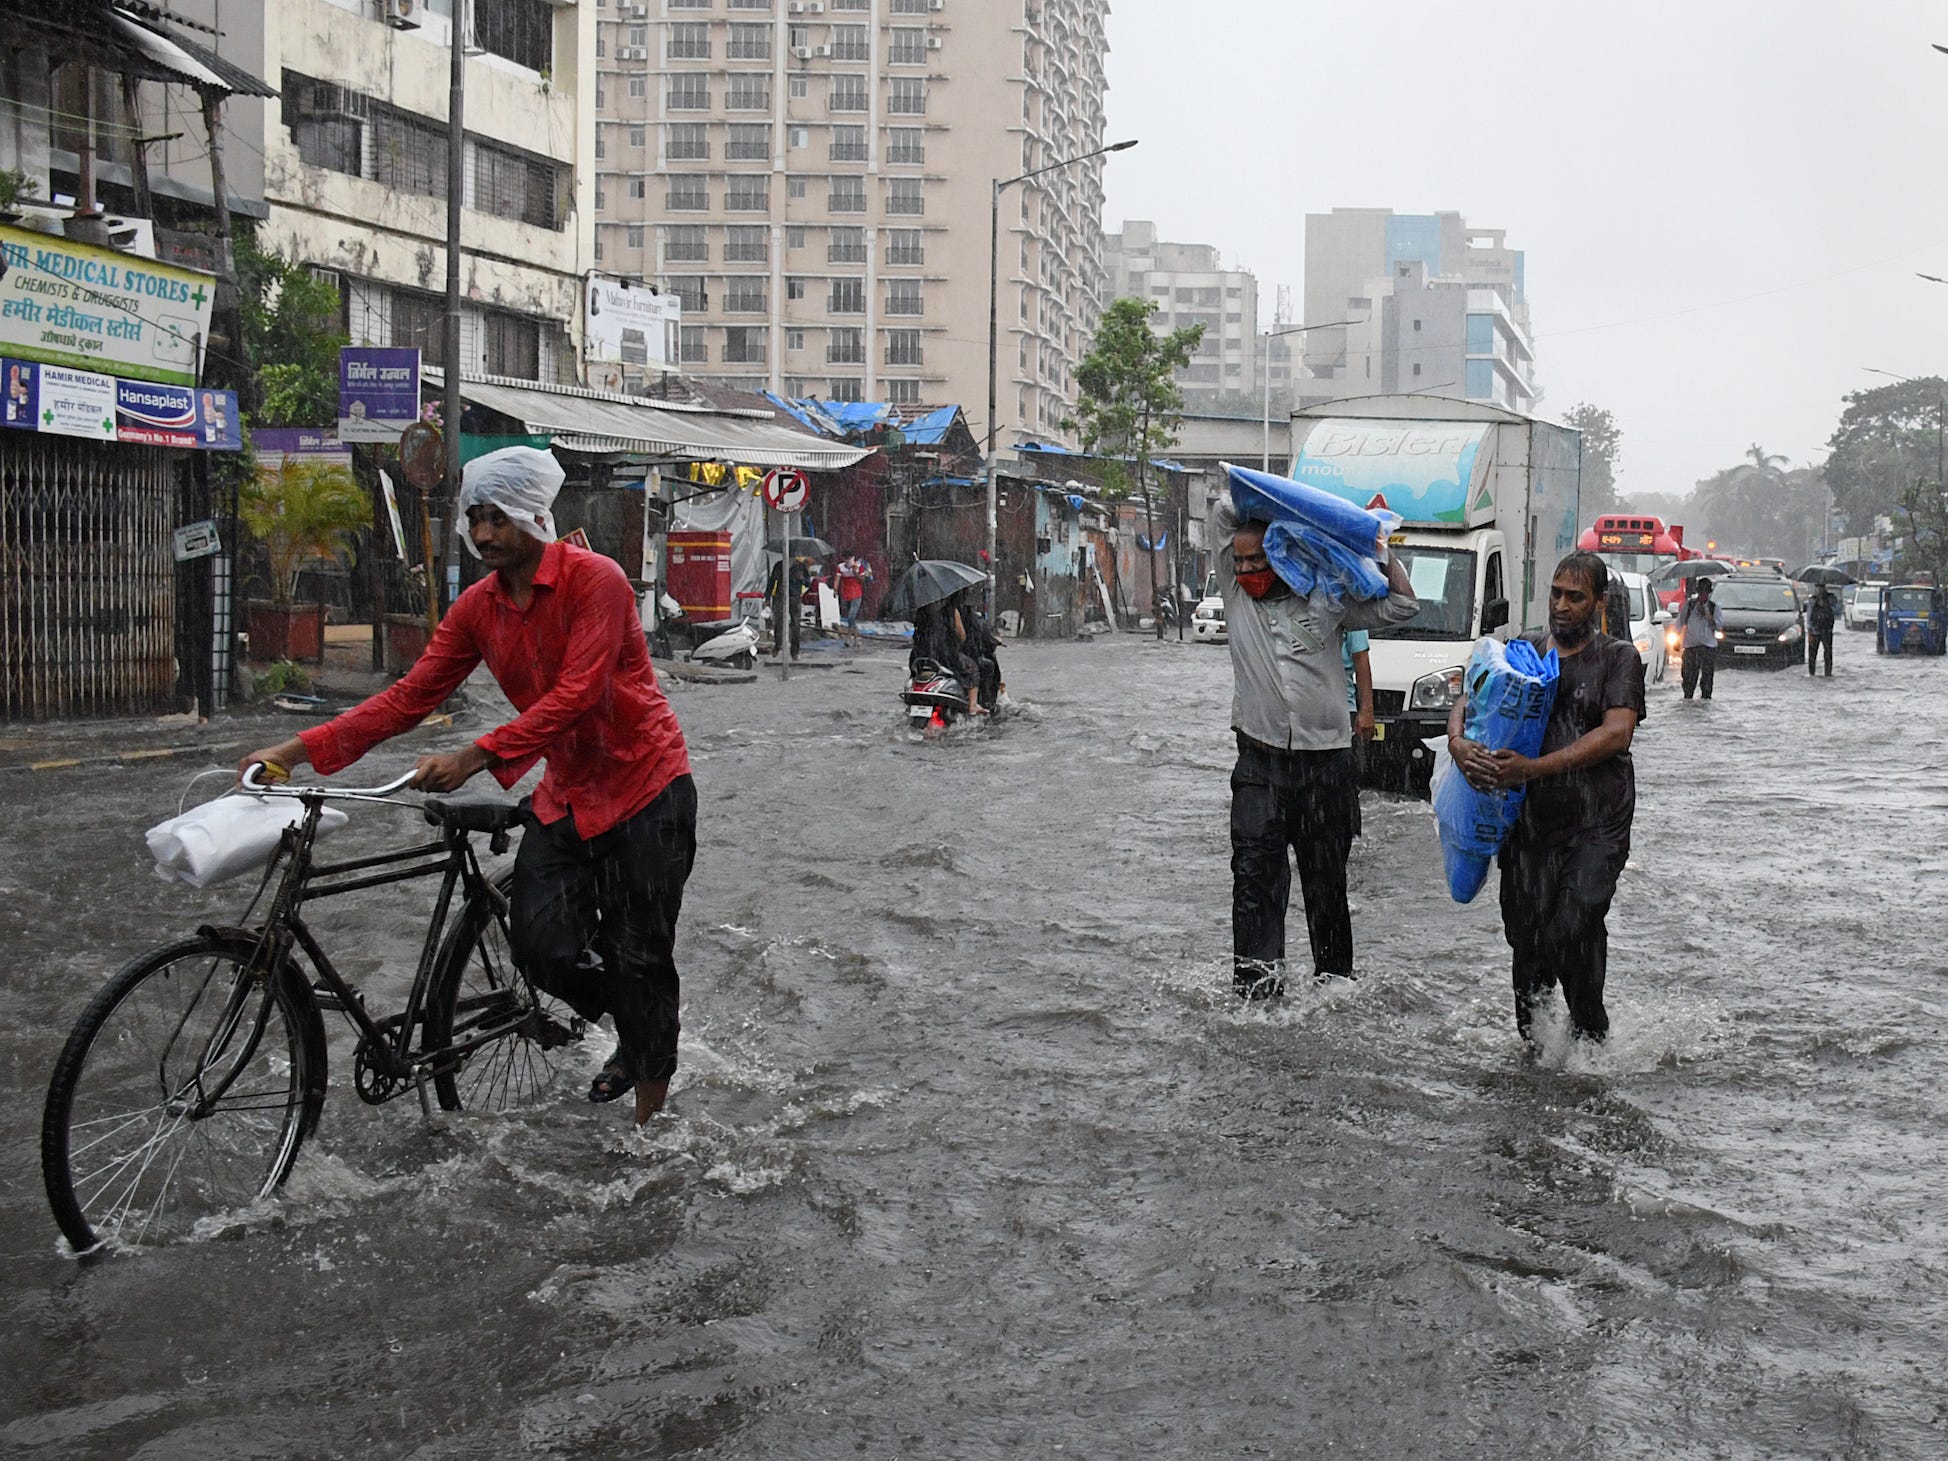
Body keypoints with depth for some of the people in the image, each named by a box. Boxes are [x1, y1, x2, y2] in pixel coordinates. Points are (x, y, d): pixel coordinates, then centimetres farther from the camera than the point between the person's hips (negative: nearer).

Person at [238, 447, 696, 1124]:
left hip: (644, 787, -6)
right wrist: (300, 749, -9)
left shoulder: (595, 580, -18)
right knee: (543, 948, -4)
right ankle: (634, 1030, 26)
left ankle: (651, 1097, 20)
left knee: (638, 957, -1)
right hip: (565, 794, 6)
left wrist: (475, 757, -36)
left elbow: (576, 693, -28)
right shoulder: (477, 607, 1)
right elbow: (411, 695, -1)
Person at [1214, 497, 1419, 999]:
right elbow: (1224, 511, 9)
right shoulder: (1236, 593, 8)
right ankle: (1257, 981, -11)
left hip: (1325, 764, 0)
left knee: (1327, 882, 8)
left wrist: (1378, 547, 8)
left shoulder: (1324, 600, 5)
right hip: (1260, 763, 0)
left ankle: (1335, 978, 18)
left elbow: (1402, 606, 9)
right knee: (1254, 873, -10)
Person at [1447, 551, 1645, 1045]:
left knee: (1573, 934, -18)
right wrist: (1458, 742, -15)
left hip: (1596, 824, -4)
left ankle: (1589, 1038, 0)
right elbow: (1466, 704, 11)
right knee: (1526, 943, 5)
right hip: (1529, 821, 4)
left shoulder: (1619, 658, 3)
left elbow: (1616, 733, -12)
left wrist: (1534, 768, -22)